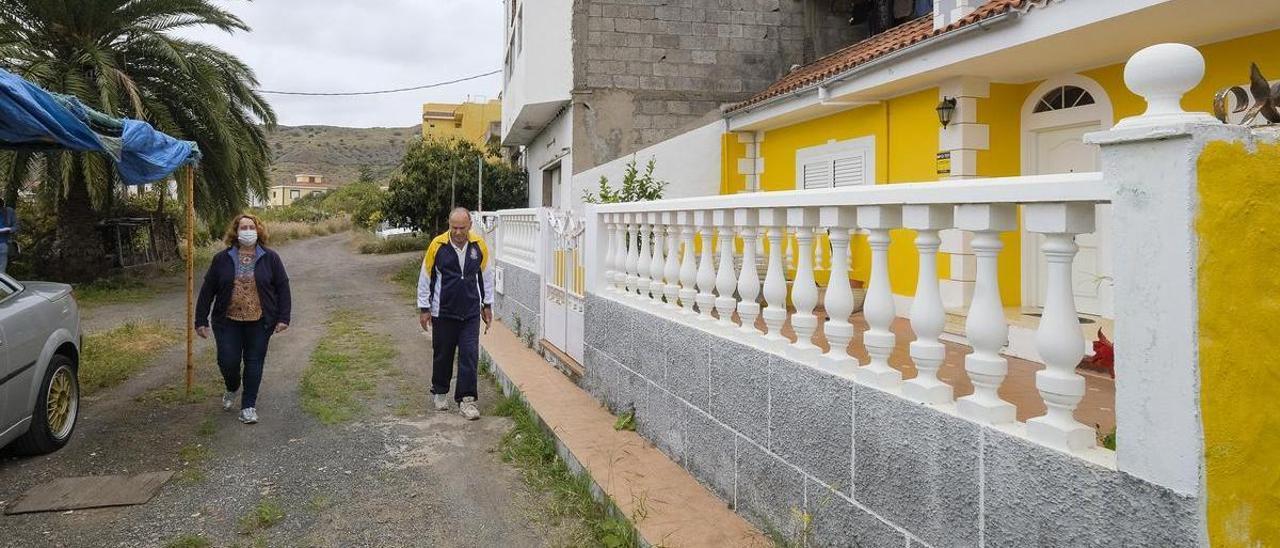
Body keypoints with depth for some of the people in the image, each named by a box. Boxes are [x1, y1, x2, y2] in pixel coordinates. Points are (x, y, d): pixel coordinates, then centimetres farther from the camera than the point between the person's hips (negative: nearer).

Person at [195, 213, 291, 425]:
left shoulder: (270, 258, 0)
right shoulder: (222, 259, 1)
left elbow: (283, 288, 1)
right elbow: (207, 291, 4)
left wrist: (283, 318, -6)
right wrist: (201, 320, 1)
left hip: (259, 322, -1)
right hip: (228, 322, 1)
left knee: (254, 363, 3)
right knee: (228, 361, 1)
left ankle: (248, 406, 14)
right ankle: (232, 389, 33)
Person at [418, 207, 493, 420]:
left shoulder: (479, 246, -2)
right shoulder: (437, 245, -9)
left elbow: (486, 276, 11)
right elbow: (425, 277, 0)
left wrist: (487, 304, 12)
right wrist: (424, 308, 1)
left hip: (471, 313, 1)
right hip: (443, 312, -1)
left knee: (470, 355, -2)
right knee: (442, 355, 11)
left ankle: (466, 399, 4)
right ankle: (439, 392, 31)